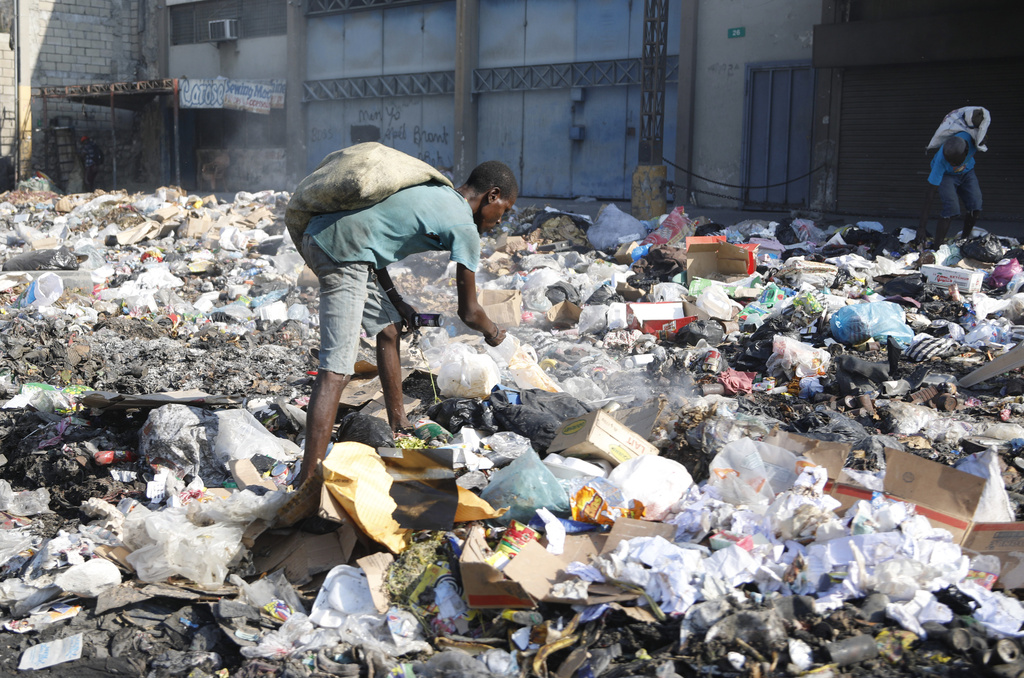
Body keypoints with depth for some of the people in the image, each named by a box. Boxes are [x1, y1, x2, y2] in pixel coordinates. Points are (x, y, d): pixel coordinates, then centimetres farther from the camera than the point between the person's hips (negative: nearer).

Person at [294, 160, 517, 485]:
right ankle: (308, 480, -16)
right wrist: (494, 334, 22)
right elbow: (468, 312, 1)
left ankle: (398, 425, 38)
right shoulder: (464, 228, -6)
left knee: (389, 328, 23)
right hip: (341, 254, -10)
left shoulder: (436, 193, 19)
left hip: (321, 236, 10)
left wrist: (397, 302, 20)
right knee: (337, 370, -13)